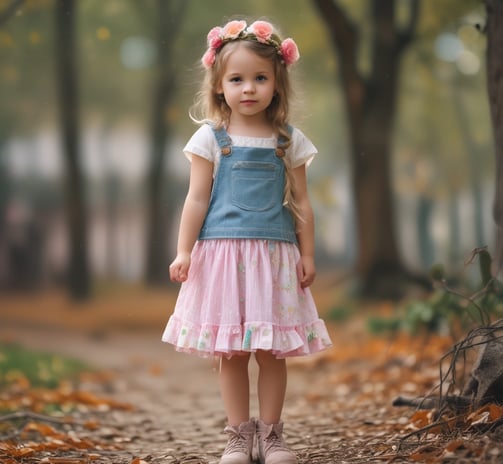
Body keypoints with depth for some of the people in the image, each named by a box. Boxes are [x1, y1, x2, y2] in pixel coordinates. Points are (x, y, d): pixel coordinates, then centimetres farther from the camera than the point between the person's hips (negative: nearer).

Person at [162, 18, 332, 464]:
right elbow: (197, 199, 2)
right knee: (229, 351, 3)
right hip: (222, 252, -1)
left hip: (275, 254, 1)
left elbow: (300, 202, 9)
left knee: (272, 351, 3)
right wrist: (184, 251, -3)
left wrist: (307, 254, 5)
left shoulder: (289, 141, 6)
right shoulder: (211, 138, 2)